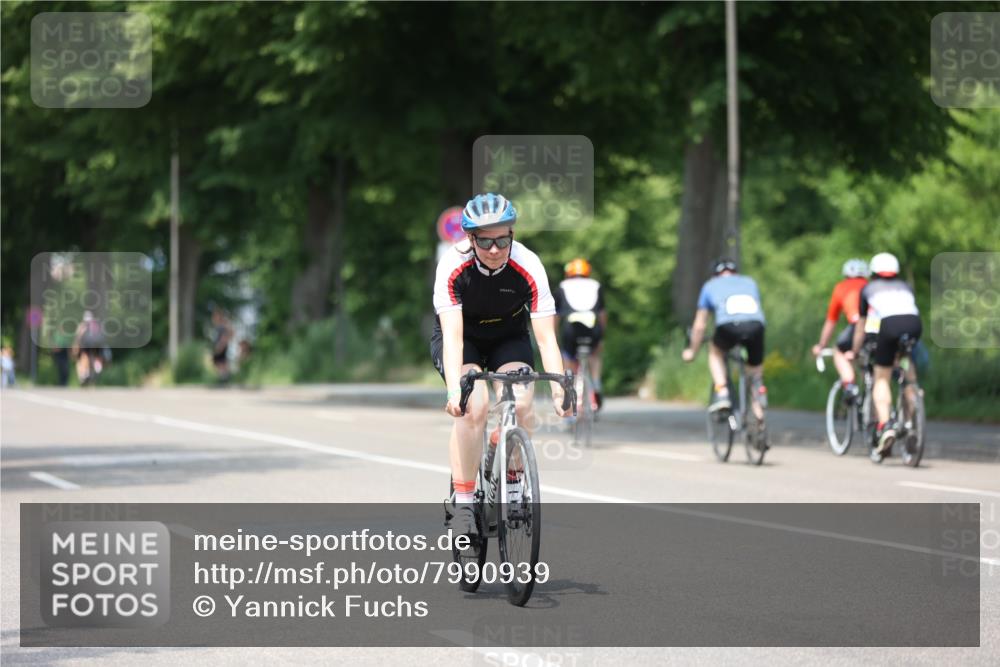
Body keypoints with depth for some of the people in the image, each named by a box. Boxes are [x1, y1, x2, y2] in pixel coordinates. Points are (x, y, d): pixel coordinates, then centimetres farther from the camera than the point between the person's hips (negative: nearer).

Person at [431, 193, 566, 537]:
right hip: (462, 340, -1)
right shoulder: (453, 266, -30)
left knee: (521, 405, -24)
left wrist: (559, 389, -40)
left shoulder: (528, 267, -28)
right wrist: (454, 389, -49)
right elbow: (452, 335, -36)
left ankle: (513, 487, 0)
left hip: (509, 339, 2)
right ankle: (462, 502, -21)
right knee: (473, 405, -28)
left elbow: (546, 337, -29)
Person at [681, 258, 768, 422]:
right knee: (755, 368, 24)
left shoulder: (710, 286, 32)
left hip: (728, 327, -2)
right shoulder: (749, 282, 37)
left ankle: (721, 394, 12)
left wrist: (692, 351, 53)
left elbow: (700, 325, 38)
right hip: (756, 326, 2)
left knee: (715, 351, 30)